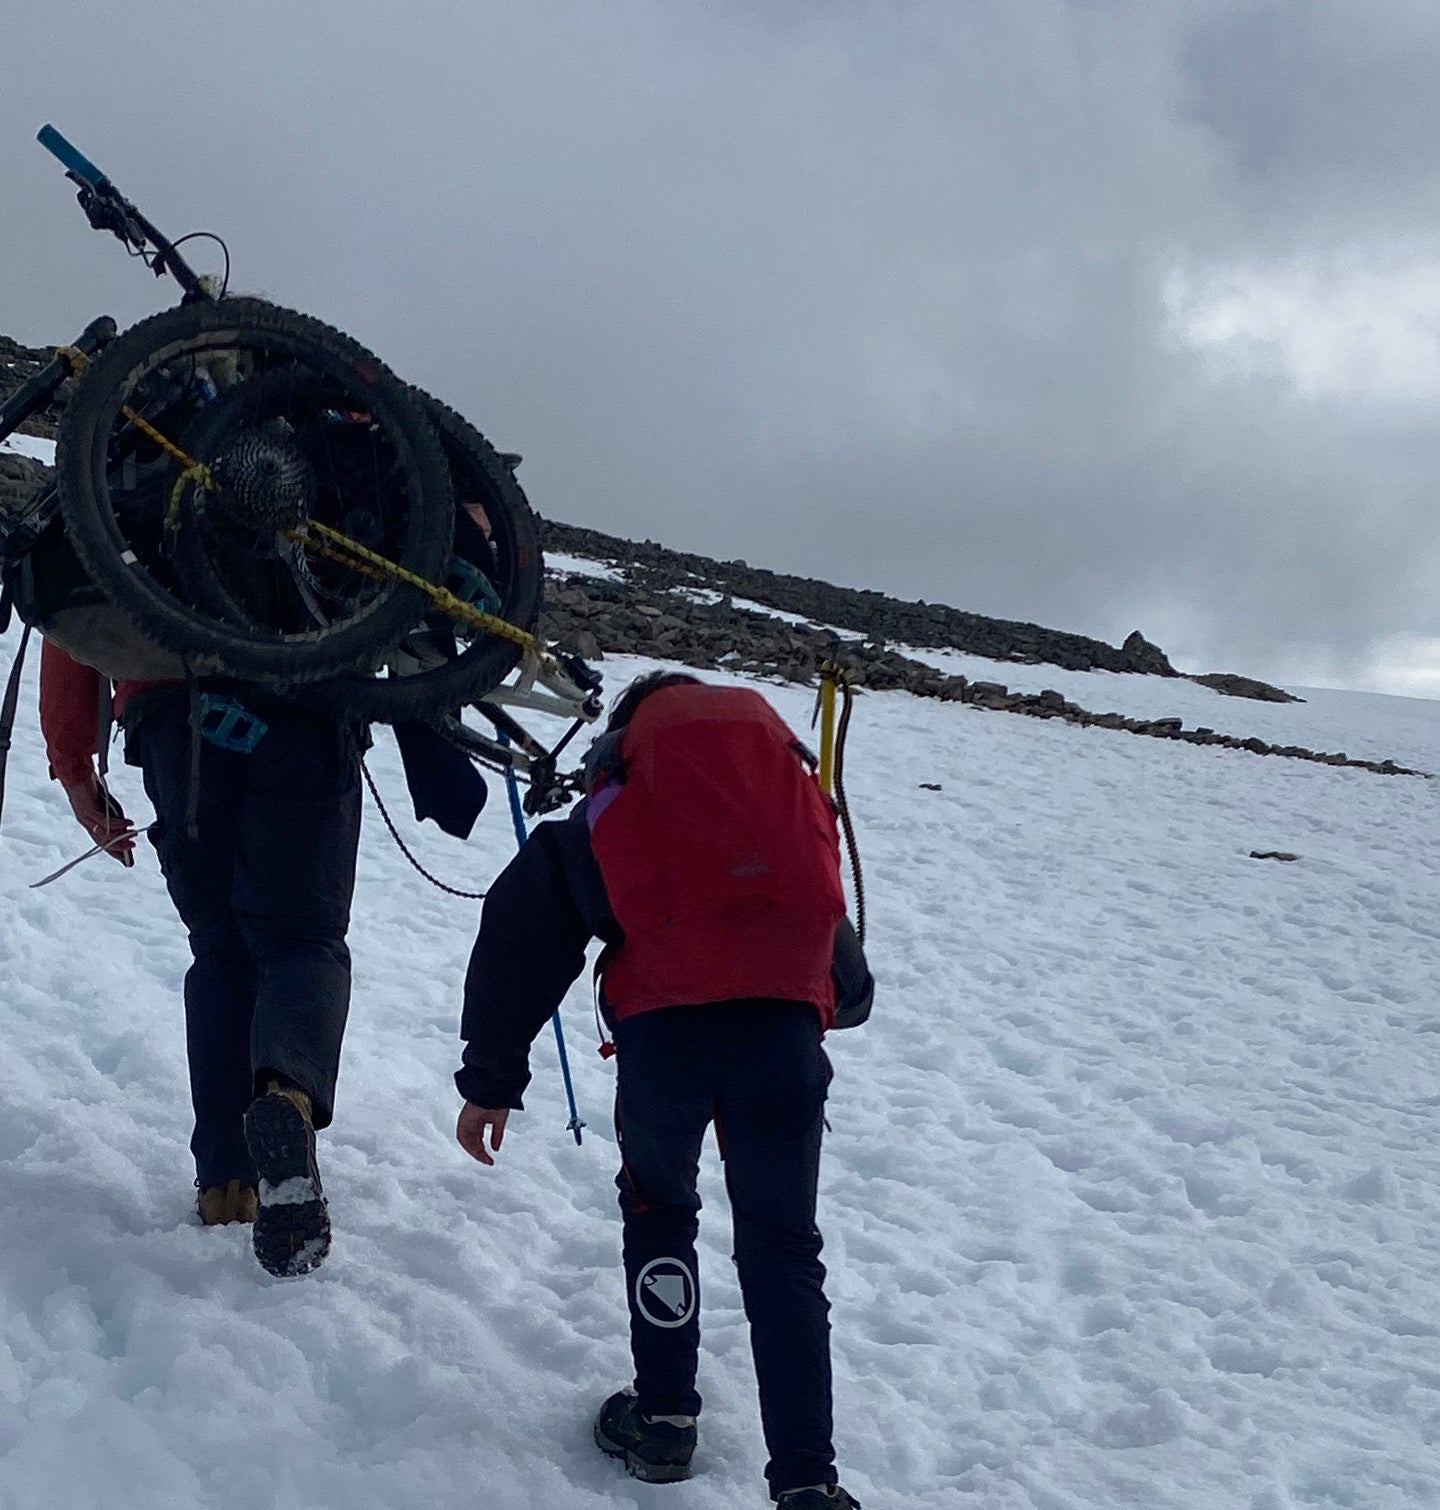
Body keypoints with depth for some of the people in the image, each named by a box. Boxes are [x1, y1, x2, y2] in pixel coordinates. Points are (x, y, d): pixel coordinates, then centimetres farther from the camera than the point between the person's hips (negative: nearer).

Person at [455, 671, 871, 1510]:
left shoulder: (605, 808, 23)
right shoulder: (788, 777, 28)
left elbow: (522, 944, 15)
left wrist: (490, 1080, 19)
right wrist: (847, 998, 53)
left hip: (664, 1031, -1)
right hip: (785, 1031, 1)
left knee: (658, 1211, 27)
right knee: (784, 1250, 14)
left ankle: (664, 1416, 29)